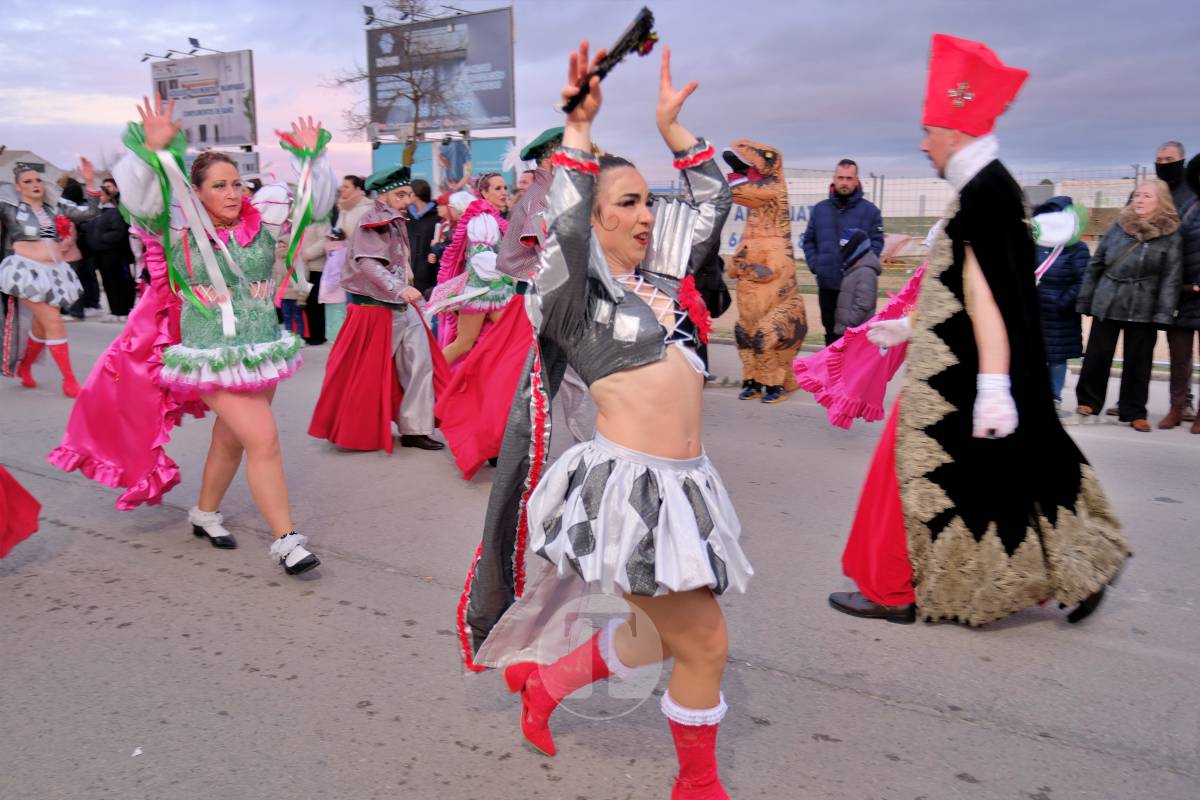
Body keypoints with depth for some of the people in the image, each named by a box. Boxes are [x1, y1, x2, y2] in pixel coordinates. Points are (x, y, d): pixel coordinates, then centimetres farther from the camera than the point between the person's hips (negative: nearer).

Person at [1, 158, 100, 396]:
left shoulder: (56, 205, 10)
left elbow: (89, 211, 5)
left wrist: (90, 182, -2)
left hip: (54, 273, 5)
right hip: (27, 271, -5)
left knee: (42, 325, 15)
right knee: (54, 322, -15)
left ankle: (24, 367, 38)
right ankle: (69, 379, -10)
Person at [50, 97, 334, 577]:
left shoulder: (262, 221, 0)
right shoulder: (181, 227, -7)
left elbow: (313, 200, 4)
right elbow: (139, 198, -19)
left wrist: (309, 156, -8)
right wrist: (152, 151, -32)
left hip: (263, 350, 5)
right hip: (214, 357, -5)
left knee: (230, 439, 18)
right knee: (264, 440, -13)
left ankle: (205, 514, 39)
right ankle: (286, 541, -5)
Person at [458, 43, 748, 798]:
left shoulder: (661, 275, 14)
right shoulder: (576, 296, -5)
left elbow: (714, 200, 20)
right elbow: (568, 226, -25)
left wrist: (673, 126, 17)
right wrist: (579, 131, -22)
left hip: (683, 482, 8)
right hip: (629, 483, -8)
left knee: (665, 634, 20)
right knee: (705, 643, 1)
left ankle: (545, 681, 41)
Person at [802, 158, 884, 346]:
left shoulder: (869, 210, 0)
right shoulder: (820, 209, 9)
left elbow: (877, 241, -3)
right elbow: (808, 240, 11)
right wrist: (814, 264, -3)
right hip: (827, 283, 3)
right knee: (832, 331, 13)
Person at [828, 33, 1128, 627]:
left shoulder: (983, 193, -17)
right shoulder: (991, 189, 14)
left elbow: (984, 293, -25)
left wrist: (992, 387, -28)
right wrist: (907, 327, 28)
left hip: (961, 382, -10)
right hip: (959, 372, 10)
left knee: (919, 470, 2)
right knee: (1010, 473, 16)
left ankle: (893, 593, 16)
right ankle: (1080, 569, 25)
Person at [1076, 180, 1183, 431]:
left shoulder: (1171, 235, -2)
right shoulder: (1119, 226, 4)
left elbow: (1171, 277, -5)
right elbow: (1096, 264, 7)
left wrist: (1163, 313, -13)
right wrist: (1084, 300, 5)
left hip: (1144, 309, -1)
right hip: (1107, 303, 1)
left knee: (1138, 361, 5)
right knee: (1097, 355, 6)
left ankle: (1134, 411, 16)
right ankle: (1088, 401, 21)